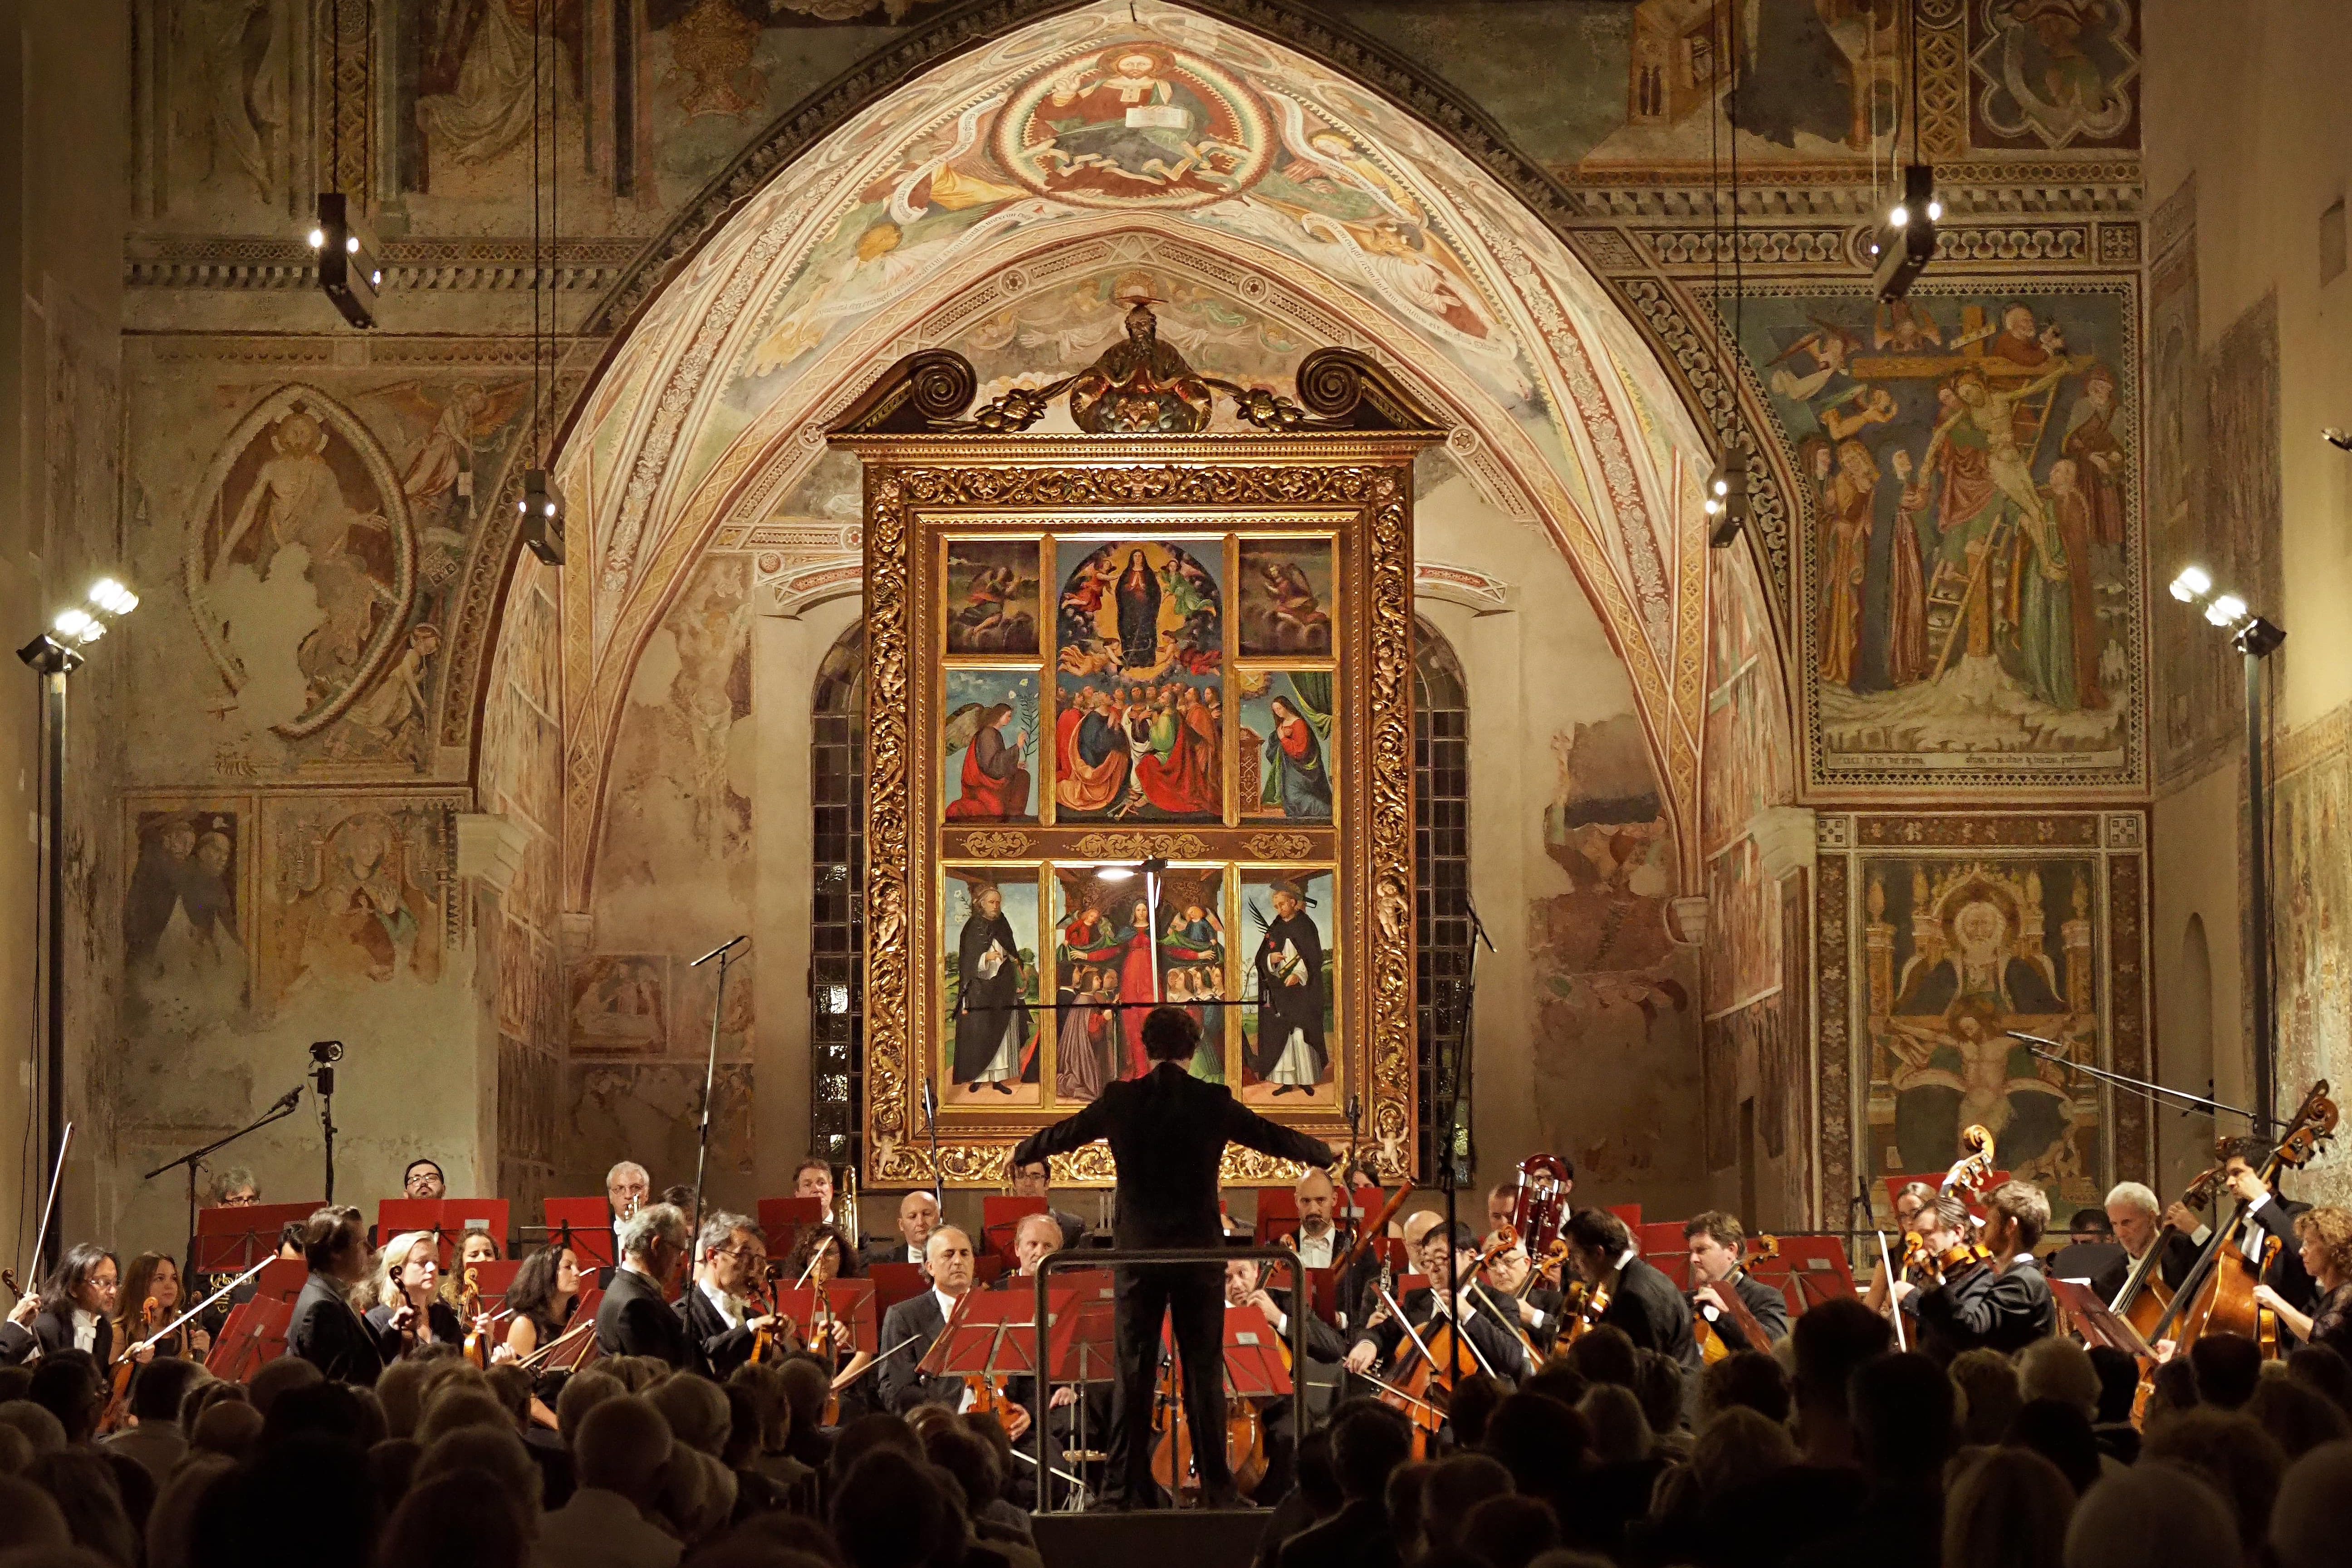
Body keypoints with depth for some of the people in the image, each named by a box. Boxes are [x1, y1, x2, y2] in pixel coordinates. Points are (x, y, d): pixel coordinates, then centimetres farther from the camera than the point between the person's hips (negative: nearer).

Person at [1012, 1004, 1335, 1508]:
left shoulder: (1120, 1100, -1)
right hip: (1199, 1250, 0)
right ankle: (1215, 1486, 5)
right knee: (1204, 1369, 5)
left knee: (1133, 1370, 5)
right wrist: (1326, 1154, 30)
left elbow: (1062, 1135, 15)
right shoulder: (1214, 1102, -4)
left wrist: (1019, 1154, 36)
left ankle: (1125, 1486, 5)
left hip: (1138, 1253, 1)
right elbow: (1276, 1139, 10)